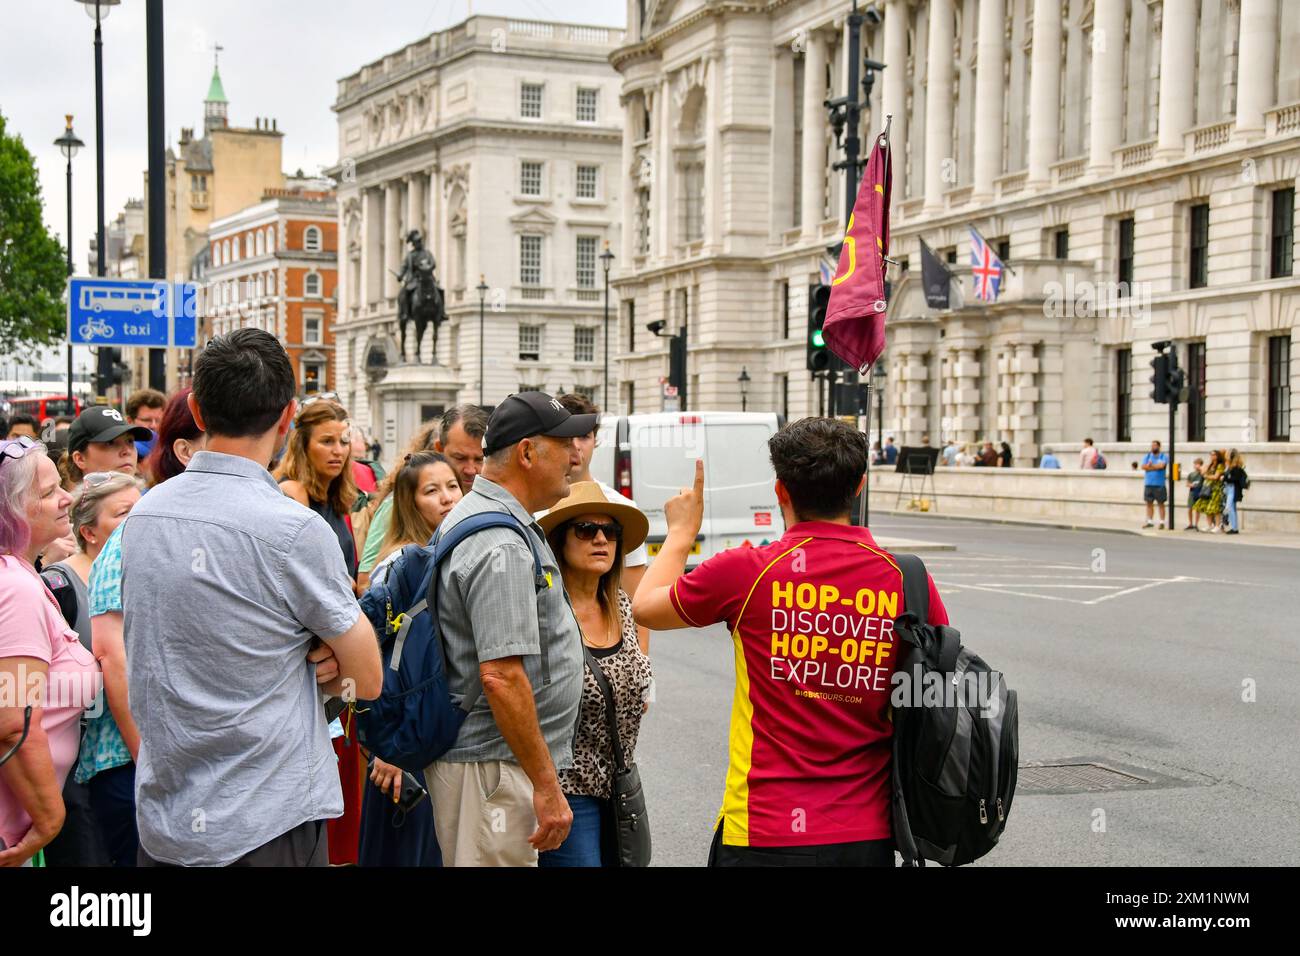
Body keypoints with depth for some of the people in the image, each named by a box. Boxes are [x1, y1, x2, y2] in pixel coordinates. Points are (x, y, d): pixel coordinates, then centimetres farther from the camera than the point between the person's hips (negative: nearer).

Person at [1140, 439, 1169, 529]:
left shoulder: (1164, 456, 1)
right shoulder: (1147, 456, 12)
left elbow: (1161, 465, -17)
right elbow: (1143, 466, -3)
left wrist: (1150, 466, -5)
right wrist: (1156, 467, -8)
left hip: (1159, 484, -4)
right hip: (1148, 484, 4)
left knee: (1161, 503, -1)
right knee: (1149, 503, 6)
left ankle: (1162, 522, 1)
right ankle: (1149, 522, 12)